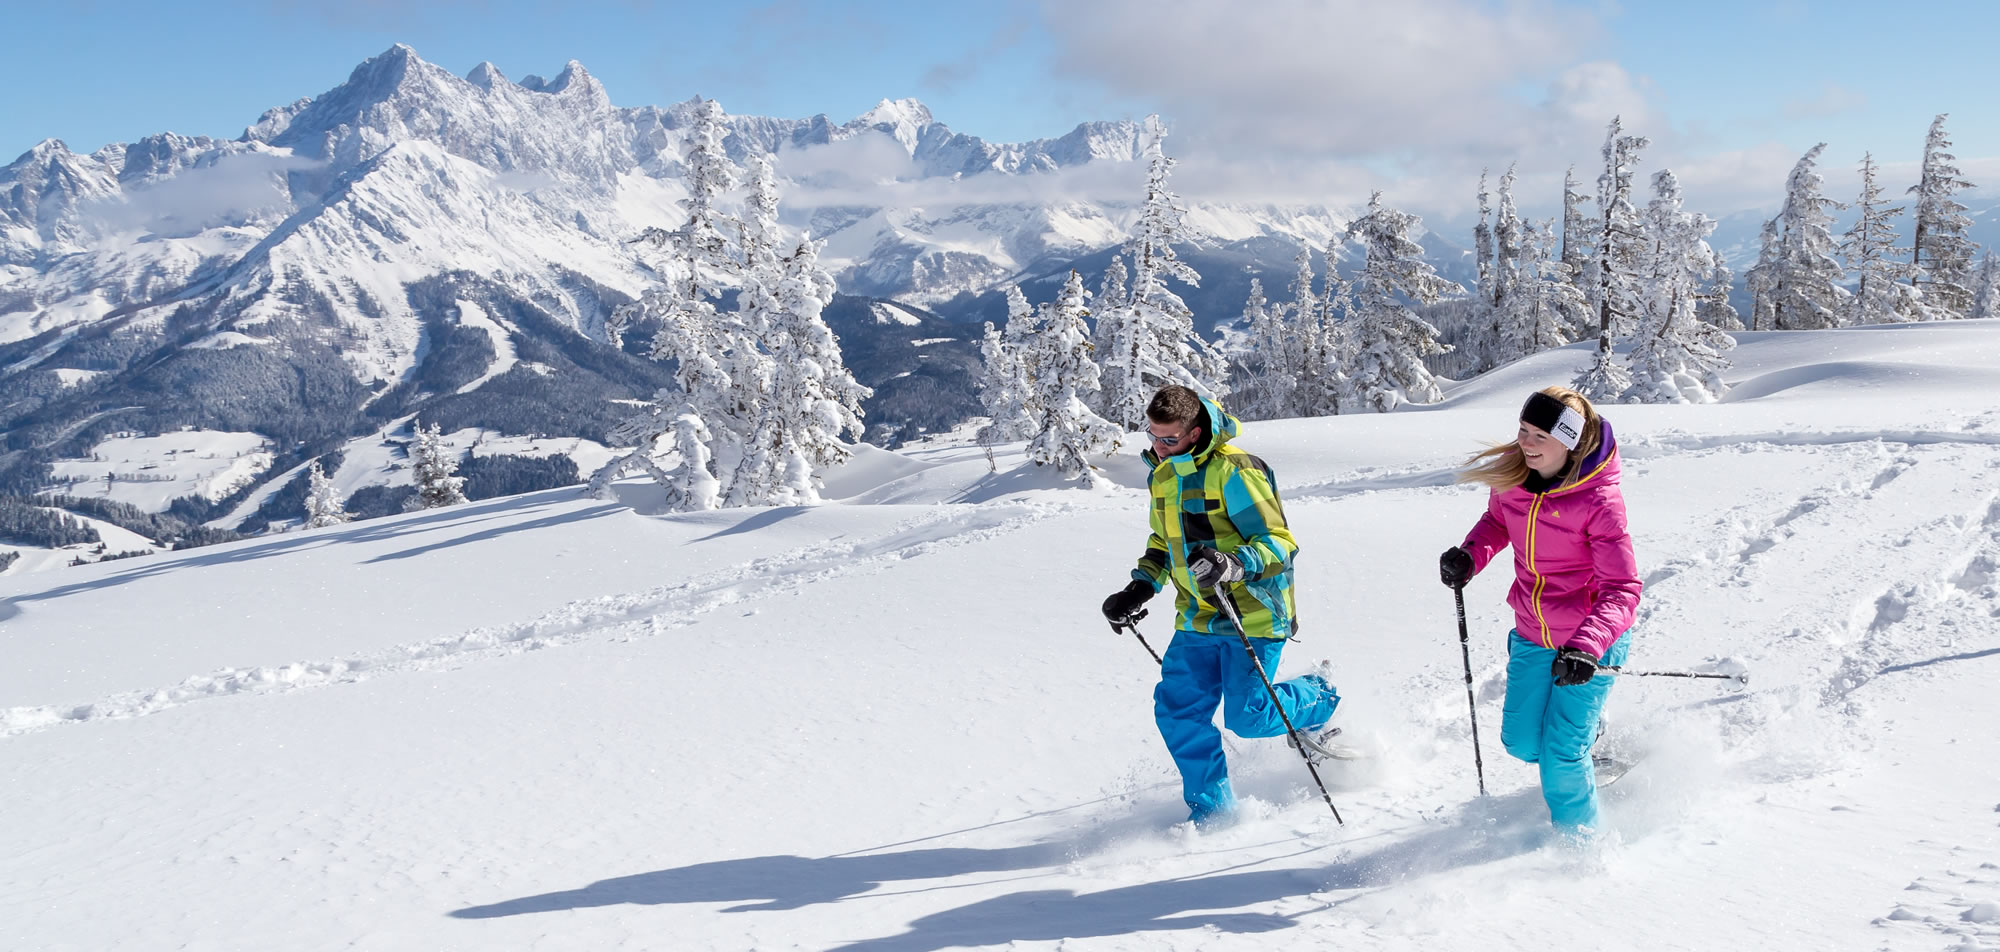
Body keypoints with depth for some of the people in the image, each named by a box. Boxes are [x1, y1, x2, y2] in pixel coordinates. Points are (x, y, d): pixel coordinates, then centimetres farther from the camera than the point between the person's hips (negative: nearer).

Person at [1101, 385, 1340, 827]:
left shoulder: (1234, 471, -18)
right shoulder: (1164, 475, 8)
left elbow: (1280, 542, -19)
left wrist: (1236, 564, -36)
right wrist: (1140, 587, 10)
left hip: (1252, 617, -7)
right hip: (1197, 620, 7)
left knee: (1246, 718, -6)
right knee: (1177, 710, -2)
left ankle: (1320, 697, 25)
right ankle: (1211, 807, 13)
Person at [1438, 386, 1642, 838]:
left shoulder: (1599, 500, -26)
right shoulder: (1513, 473, -9)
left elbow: (1622, 589, -27)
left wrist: (1586, 646, -42)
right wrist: (1471, 554, -9)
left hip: (1592, 638, -6)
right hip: (1532, 636, 6)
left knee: (1561, 755, -8)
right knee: (1521, 741, 13)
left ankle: (1580, 838, 19)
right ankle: (1585, 732, 47)